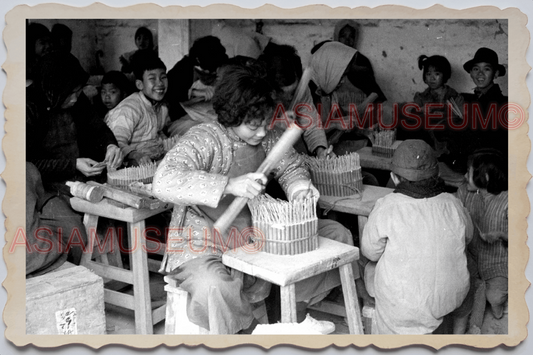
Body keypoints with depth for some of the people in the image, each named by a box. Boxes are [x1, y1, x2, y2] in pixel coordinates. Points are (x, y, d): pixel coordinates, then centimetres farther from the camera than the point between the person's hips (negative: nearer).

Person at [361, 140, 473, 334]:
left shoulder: (386, 207, -20)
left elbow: (370, 251, -8)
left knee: (370, 269, 22)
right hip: (451, 296, 4)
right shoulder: (453, 205, -9)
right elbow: (467, 236, 11)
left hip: (406, 306, -4)